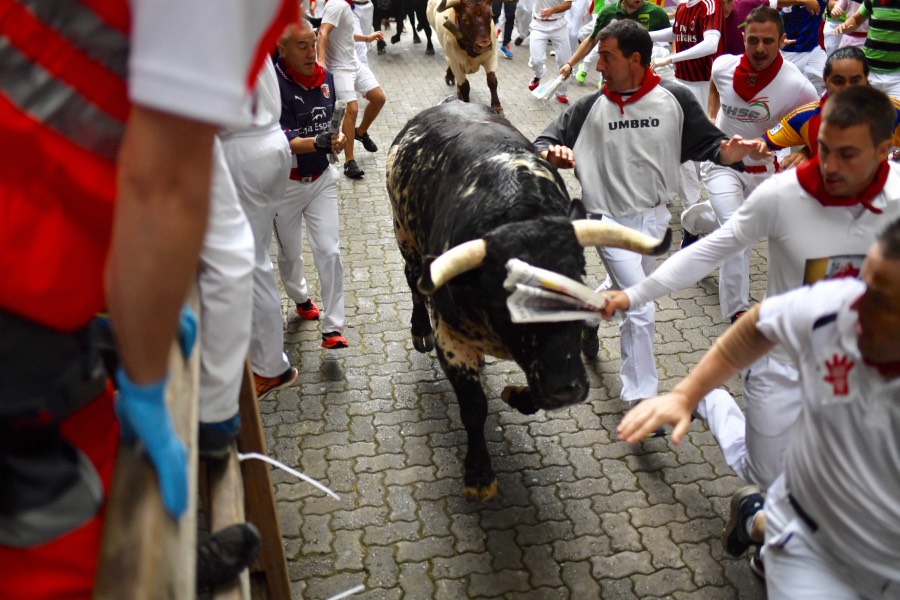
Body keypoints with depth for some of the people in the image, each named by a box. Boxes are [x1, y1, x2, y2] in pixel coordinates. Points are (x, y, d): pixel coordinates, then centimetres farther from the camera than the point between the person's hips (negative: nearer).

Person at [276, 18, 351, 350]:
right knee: (289, 253, 16)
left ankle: (332, 327, 3)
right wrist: (318, 142, -41)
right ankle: (300, 298, 45)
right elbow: (283, 141, -26)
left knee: (329, 252, -3)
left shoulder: (326, 78, -2)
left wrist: (336, 139, -3)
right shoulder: (273, 84, -20)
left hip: (321, 179, 4)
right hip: (285, 183, -3)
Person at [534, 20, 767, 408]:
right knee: (641, 309, -7)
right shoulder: (590, 107, -10)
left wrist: (728, 152, -24)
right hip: (611, 220, -3)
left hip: (654, 217, 3)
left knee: (625, 291, 25)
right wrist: (552, 154, -29)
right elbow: (545, 143, -6)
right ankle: (641, 397, 8)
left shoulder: (675, 99, -8)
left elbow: (705, 143, -2)